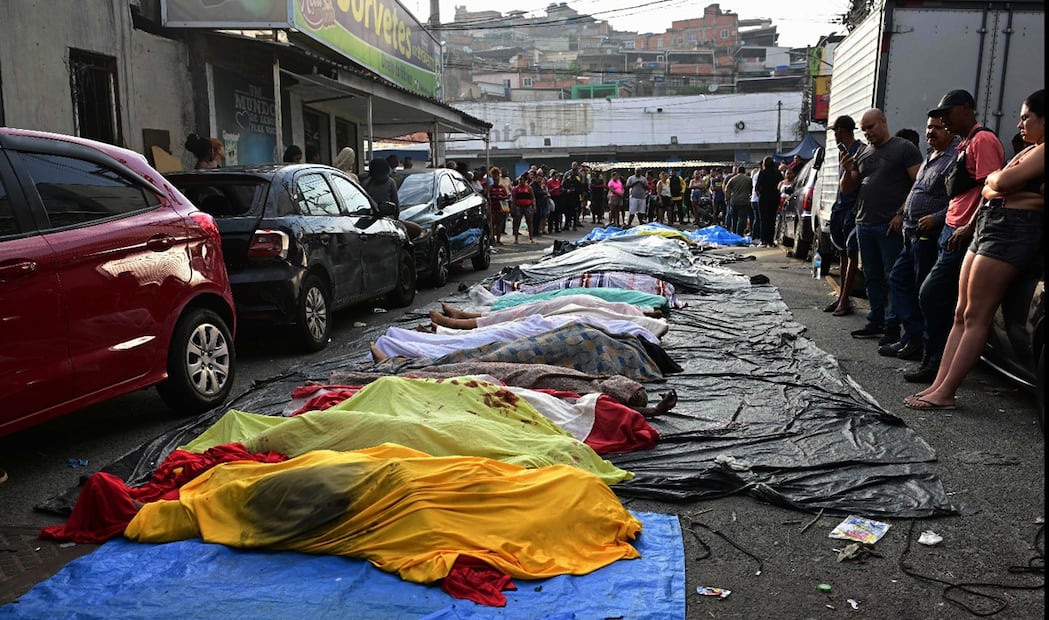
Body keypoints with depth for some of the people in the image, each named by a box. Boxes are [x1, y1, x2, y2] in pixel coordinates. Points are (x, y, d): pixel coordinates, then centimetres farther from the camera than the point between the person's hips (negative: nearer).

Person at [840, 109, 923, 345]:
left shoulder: (905, 148, -2)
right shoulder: (862, 153, 16)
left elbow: (918, 184, -8)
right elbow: (848, 189, 18)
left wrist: (902, 213, -16)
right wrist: (848, 172, -2)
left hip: (890, 225, -6)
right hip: (864, 224, 7)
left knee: (893, 276, -3)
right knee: (872, 276, 12)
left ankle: (892, 326, 1)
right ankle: (876, 321, 20)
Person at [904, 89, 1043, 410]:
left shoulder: (1042, 151, -7)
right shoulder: (1029, 150, 23)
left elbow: (1002, 182, -18)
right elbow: (987, 190, 15)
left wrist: (994, 178, 4)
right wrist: (1014, 193, -6)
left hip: (1011, 230, -10)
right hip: (988, 224, 10)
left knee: (975, 317, -10)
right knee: (961, 314, 5)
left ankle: (945, 393, -8)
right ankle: (938, 385, 7)